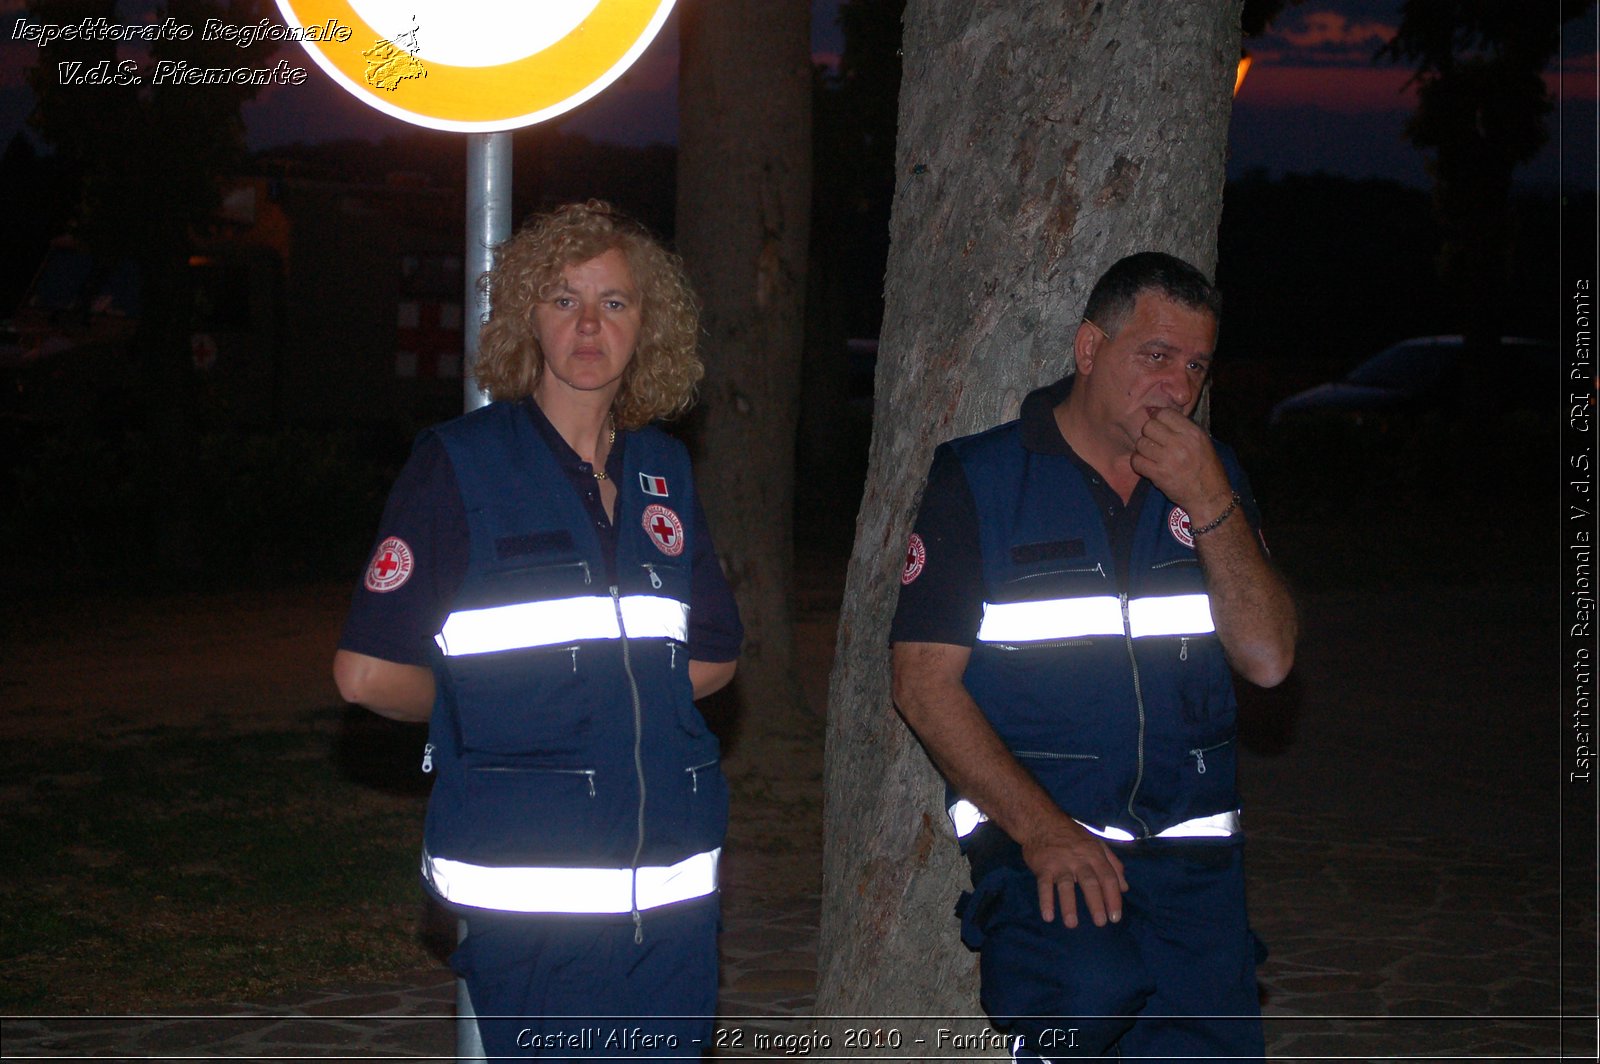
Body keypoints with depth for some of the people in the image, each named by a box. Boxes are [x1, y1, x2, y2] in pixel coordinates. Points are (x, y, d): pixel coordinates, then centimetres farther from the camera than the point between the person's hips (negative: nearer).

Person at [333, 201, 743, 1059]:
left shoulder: (662, 471, 13)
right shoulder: (459, 465, -2)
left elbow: (712, 657, 23)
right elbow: (368, 673, -6)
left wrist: (607, 699, 10)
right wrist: (481, 709, 8)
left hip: (671, 882, 5)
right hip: (528, 890, -5)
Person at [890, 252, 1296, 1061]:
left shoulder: (1210, 480, 15)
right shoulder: (977, 480, 2)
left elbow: (1268, 658, 4)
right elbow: (924, 683, -4)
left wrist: (1210, 506, -8)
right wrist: (1039, 828, -14)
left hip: (1190, 850, 4)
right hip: (1036, 830, -4)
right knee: (1089, 989, -30)